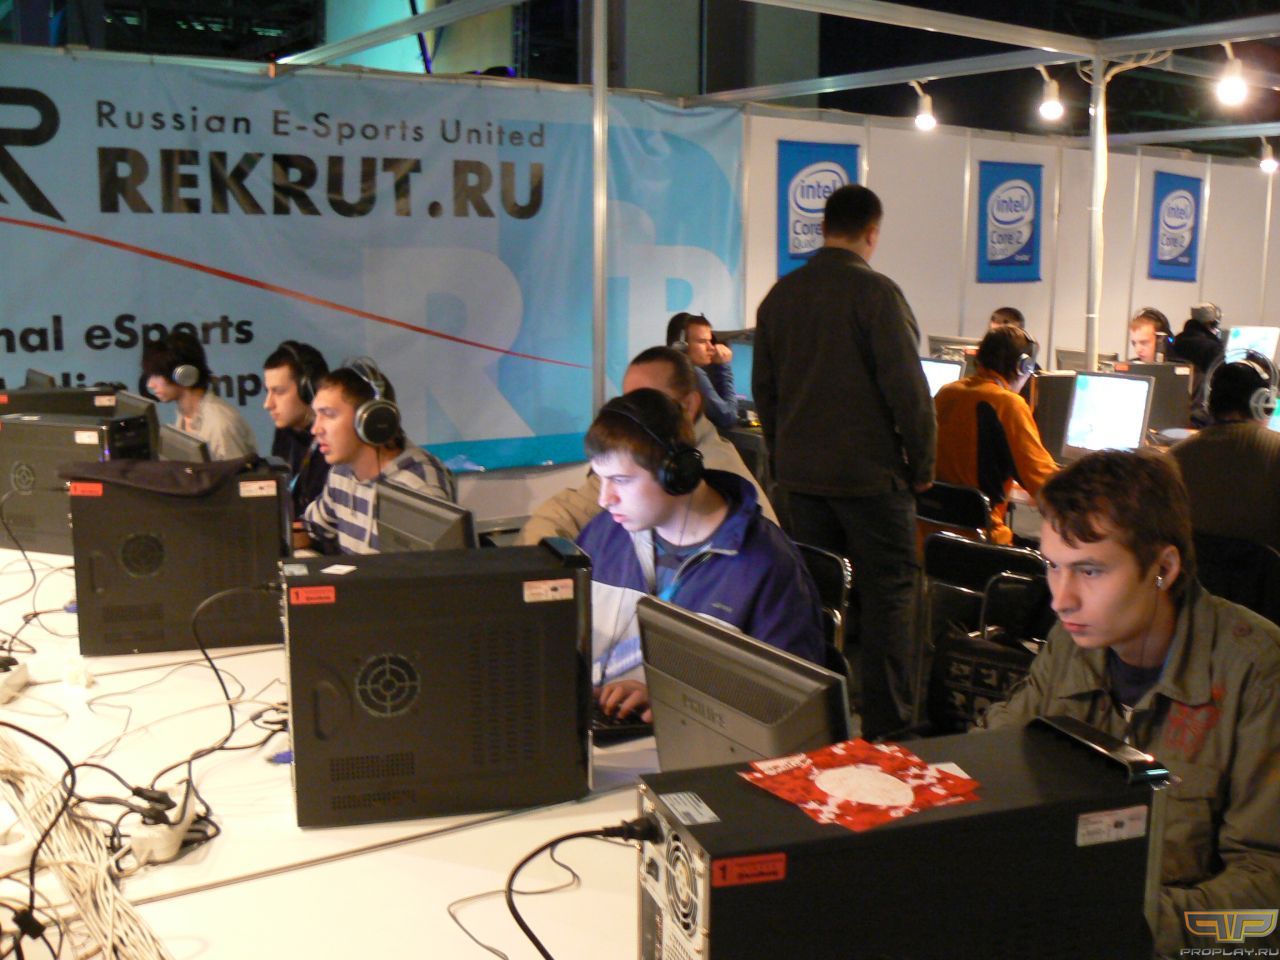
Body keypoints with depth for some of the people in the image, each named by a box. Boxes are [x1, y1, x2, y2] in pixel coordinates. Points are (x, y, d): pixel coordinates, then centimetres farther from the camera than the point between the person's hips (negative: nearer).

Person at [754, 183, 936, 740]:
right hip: (870, 473, -6)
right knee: (888, 592, 1)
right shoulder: (875, 292, -13)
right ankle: (889, 726, 3)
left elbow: (764, 388, 14)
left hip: (800, 471, 6)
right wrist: (922, 465, -3)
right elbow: (907, 390, -14)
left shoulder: (779, 296, 8)